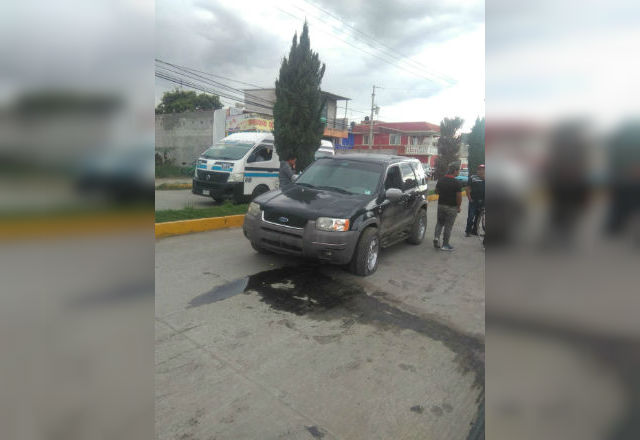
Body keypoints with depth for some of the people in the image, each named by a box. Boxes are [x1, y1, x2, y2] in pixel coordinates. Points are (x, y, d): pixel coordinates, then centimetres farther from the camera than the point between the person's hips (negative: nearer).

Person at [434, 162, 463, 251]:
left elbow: (436, 191, 13)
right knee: (448, 225, 4)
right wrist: (458, 207, -1)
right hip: (452, 207, -5)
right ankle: (445, 245, 11)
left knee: (440, 223, 19)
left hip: (441, 205, 5)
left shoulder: (440, 181, 1)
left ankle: (436, 237, -1)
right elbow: (459, 197, -15)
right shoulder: (457, 183, -17)